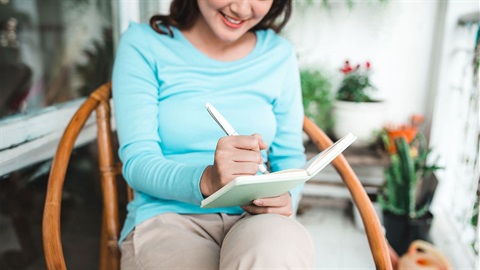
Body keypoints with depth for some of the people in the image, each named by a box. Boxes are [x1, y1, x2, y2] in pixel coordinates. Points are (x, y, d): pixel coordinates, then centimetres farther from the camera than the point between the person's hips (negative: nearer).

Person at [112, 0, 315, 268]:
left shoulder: (280, 54, 9)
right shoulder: (143, 43, 1)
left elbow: (290, 157, 11)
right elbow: (137, 162, -6)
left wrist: (285, 199, -12)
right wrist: (207, 180, -27)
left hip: (253, 218, 3)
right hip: (167, 218, -2)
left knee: (279, 241, -33)